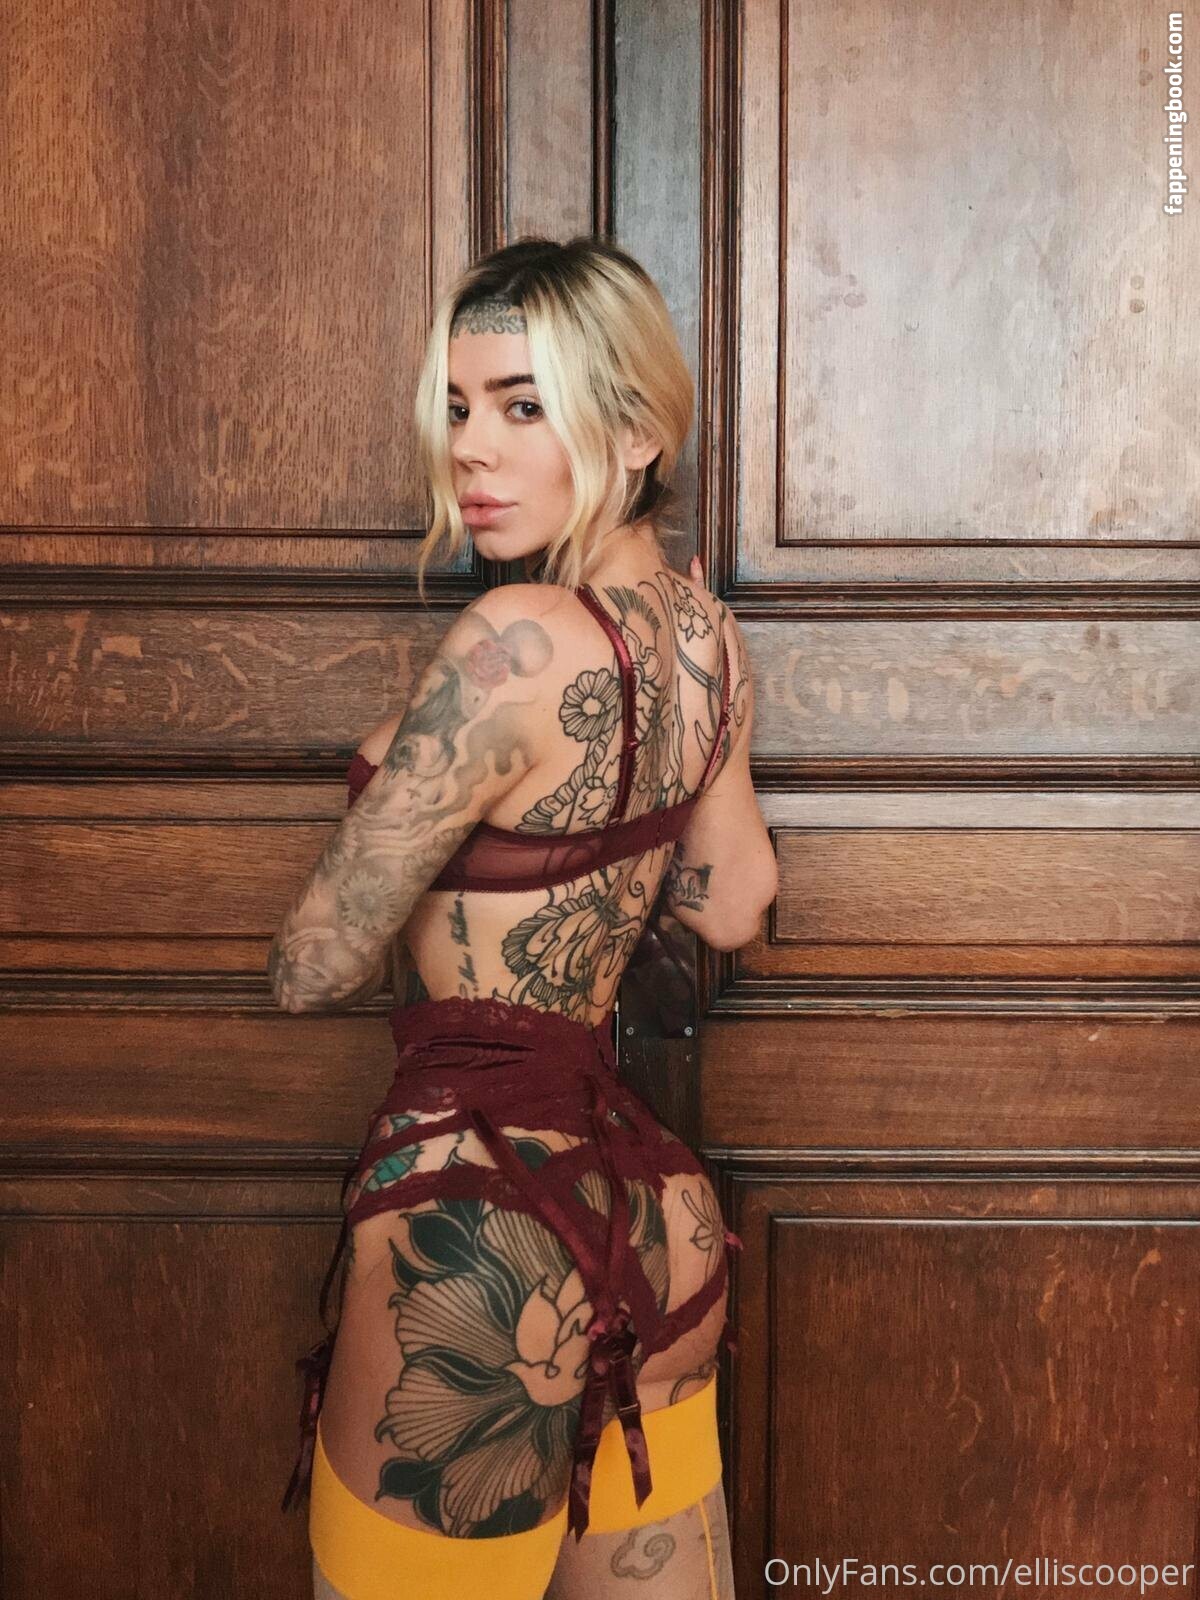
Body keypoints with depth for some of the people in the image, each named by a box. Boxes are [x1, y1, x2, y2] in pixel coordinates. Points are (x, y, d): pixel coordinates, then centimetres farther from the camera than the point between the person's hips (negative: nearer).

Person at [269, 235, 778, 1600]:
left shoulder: (519, 639, -20)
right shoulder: (705, 632, 4)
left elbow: (314, 970, -14)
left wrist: (385, 786, 5)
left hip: (480, 1221, -8)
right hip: (654, 1213, 8)